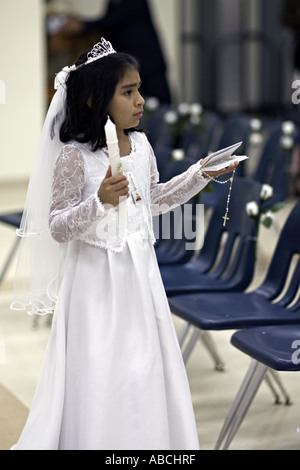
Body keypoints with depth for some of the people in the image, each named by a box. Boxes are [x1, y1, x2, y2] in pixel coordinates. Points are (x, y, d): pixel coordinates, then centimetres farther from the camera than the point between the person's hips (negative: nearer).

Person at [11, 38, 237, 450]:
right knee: (99, 377, 1)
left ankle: (144, 440, 27)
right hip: (97, 278, -6)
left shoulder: (141, 144, 3)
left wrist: (200, 175, 12)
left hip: (140, 273, 6)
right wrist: (99, 202, -30)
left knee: (146, 369, 12)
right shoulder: (74, 156, -16)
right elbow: (57, 228, -15)